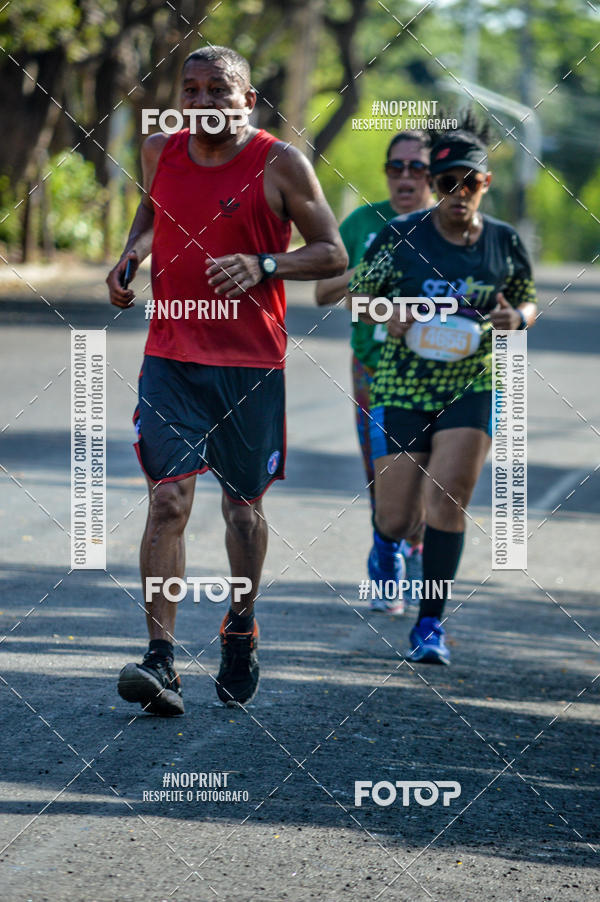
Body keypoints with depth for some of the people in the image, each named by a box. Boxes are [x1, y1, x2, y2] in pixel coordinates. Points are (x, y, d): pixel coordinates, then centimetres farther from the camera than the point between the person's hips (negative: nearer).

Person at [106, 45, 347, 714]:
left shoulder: (280, 165, -6)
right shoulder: (160, 152, 6)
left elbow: (332, 253, -2)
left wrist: (262, 267, -18)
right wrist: (130, 257, 7)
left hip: (252, 363, -1)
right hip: (170, 354, 1)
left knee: (243, 504, 11)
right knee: (168, 499, -12)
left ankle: (241, 628, 36)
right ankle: (160, 660, -17)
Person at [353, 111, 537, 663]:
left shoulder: (505, 242, 2)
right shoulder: (401, 236, -4)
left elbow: (529, 302, 15)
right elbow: (358, 293, 5)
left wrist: (515, 319, -9)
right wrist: (386, 317, -16)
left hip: (474, 387, 0)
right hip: (403, 388, 0)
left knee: (447, 499, -19)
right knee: (395, 523, 1)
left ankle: (431, 624, -8)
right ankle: (388, 544, 42)